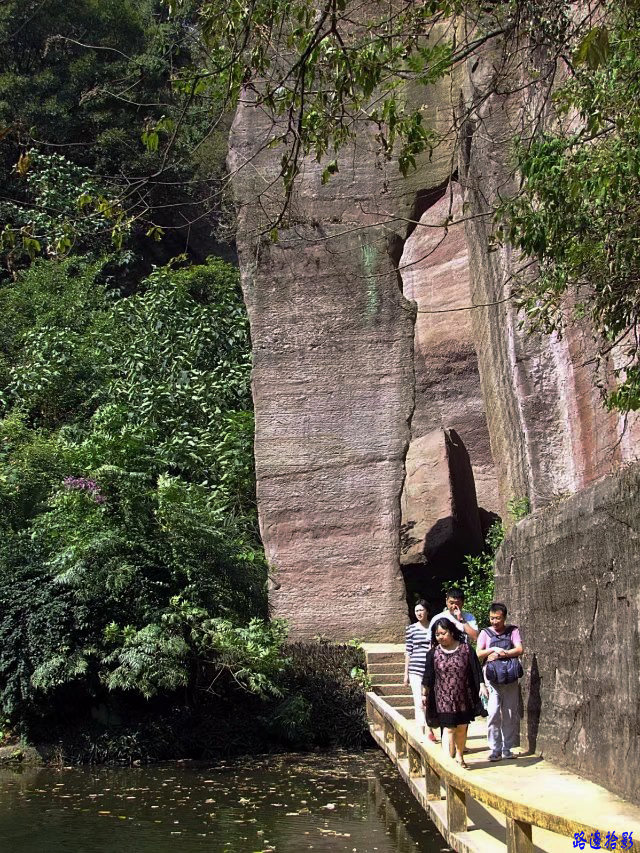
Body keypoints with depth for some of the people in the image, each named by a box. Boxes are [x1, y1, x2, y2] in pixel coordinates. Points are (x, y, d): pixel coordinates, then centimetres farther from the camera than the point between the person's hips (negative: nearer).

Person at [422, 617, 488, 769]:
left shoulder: (466, 649, -2)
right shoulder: (434, 653, -2)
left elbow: (476, 670, 1)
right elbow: (428, 677, 4)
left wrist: (482, 685, -8)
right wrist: (425, 694, 7)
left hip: (463, 698, 2)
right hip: (444, 699, -2)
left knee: (462, 728, 11)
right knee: (449, 729, -9)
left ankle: (459, 757, 30)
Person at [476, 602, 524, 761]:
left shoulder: (513, 631, 6)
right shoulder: (485, 633, 7)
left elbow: (519, 649, -7)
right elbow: (478, 654, 1)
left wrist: (499, 654, -11)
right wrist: (493, 650, -13)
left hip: (510, 678, 1)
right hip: (492, 680, -1)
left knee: (510, 715, 4)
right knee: (493, 714, -7)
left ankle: (507, 749, 14)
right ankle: (495, 750, 0)